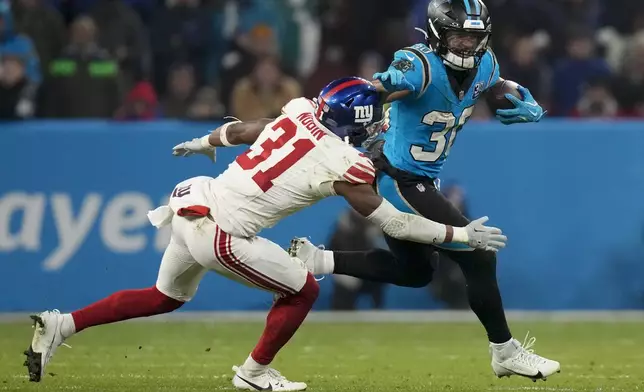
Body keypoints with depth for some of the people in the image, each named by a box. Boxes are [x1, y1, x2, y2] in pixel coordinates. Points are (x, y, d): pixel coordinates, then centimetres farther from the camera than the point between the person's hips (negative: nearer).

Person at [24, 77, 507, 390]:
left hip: (195, 200, 7)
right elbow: (394, 223, -4)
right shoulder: (344, 166, -11)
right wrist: (462, 235, 5)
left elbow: (237, 131, 23)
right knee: (302, 290, 11)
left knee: (165, 297, 26)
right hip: (220, 237, -7)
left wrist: (203, 143, 44)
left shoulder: (299, 112, 6)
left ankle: (61, 325, 19)